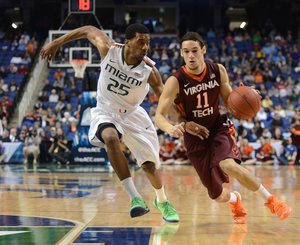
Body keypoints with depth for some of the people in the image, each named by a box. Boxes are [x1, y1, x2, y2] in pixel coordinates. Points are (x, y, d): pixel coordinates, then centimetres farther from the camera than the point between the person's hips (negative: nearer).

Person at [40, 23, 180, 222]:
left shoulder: (149, 71, -21)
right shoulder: (109, 49, -20)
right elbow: (88, 30, -3)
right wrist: (55, 44, 0)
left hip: (132, 114, 1)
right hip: (106, 112, -1)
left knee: (149, 165, 1)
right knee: (111, 138, -36)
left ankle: (162, 201, 35)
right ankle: (135, 197, -35)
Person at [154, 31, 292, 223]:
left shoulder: (218, 71, -8)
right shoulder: (175, 82, -18)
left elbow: (229, 102, 4)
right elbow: (159, 116, -21)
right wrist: (170, 128, -44)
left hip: (219, 128, 0)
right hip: (195, 137, 0)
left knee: (229, 166, -34)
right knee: (217, 196, 2)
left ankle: (270, 200, -15)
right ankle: (234, 200, 42)